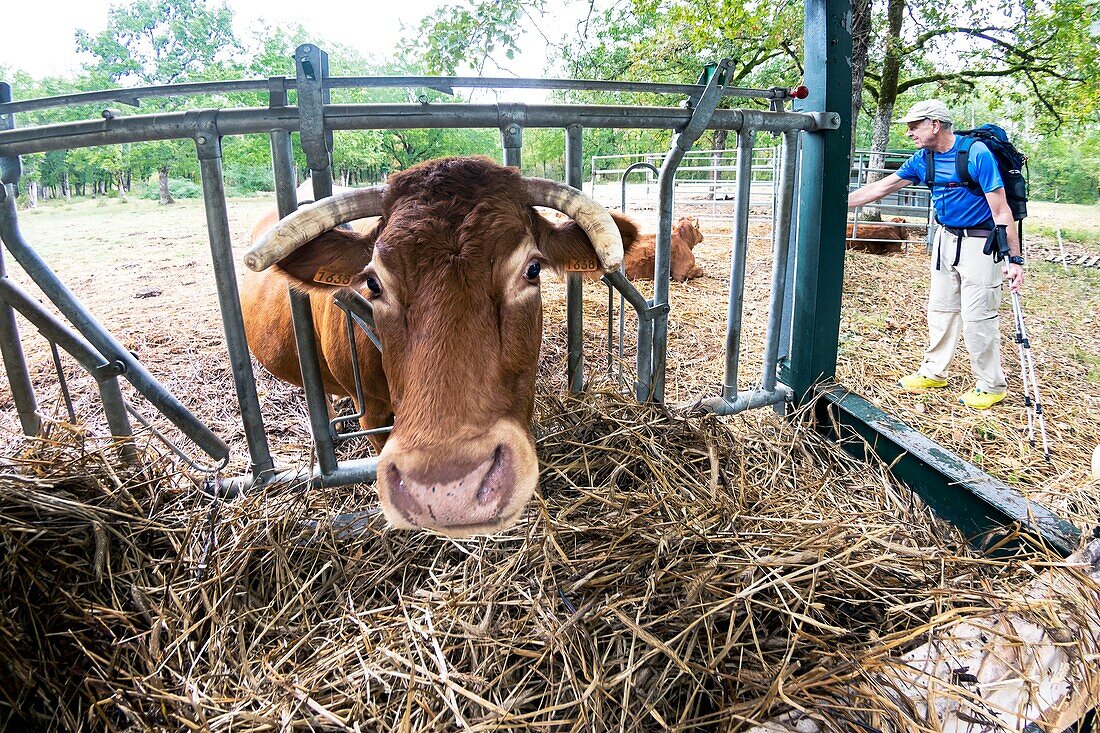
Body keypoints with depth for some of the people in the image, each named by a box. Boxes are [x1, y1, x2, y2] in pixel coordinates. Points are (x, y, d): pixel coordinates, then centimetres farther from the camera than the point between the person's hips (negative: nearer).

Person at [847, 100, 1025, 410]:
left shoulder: (977, 153, -19)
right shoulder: (923, 159, 1)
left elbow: (1001, 211, -20)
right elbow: (881, 188, 6)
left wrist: (1014, 259, -22)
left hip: (981, 243, -7)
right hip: (946, 239, 7)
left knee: (977, 316, -4)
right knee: (941, 309, 13)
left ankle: (991, 386, 12)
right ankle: (933, 372, 27)